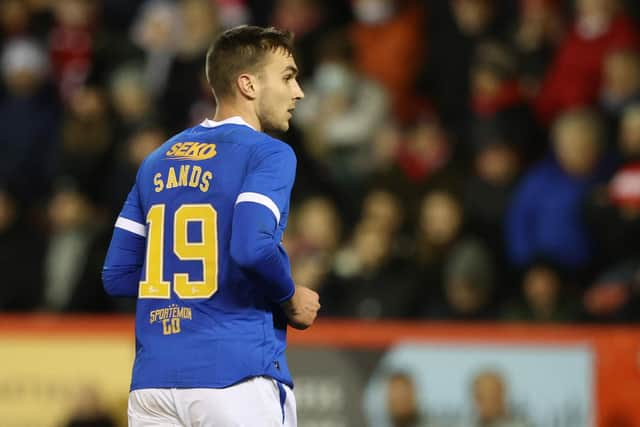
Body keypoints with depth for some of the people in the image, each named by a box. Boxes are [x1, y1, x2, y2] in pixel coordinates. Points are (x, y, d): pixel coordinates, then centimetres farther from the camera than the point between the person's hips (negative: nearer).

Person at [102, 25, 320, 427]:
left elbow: (117, 275, 14)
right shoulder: (268, 154, -4)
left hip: (152, 381, 6)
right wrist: (292, 299, -3)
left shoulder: (159, 161, 16)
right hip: (236, 378, -6)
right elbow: (253, 247, -20)